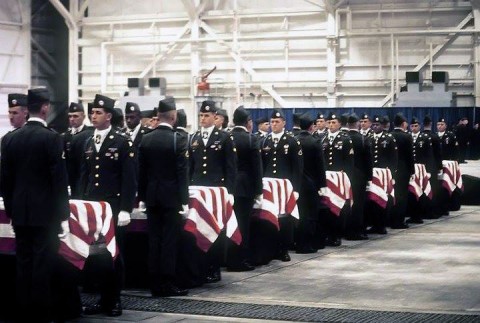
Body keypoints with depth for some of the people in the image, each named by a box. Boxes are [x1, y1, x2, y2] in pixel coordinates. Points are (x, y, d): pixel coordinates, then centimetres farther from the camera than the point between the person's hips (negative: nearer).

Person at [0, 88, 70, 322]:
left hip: (19, 212, 5)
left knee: (23, 264, 10)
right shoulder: (51, 138, -11)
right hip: (46, 212, -5)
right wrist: (63, 214, -6)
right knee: (42, 264, -1)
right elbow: (59, 179, -11)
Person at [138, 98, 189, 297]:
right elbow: (182, 174, -12)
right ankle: (167, 284, 0)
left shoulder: (145, 140, 3)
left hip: (152, 196, 5)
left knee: (154, 241, 8)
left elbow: (141, 172, 6)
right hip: (171, 197, -5)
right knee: (170, 241, -1)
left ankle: (155, 284, 12)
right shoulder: (178, 141, -11)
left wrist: (142, 197, 12)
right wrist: (184, 200, -9)